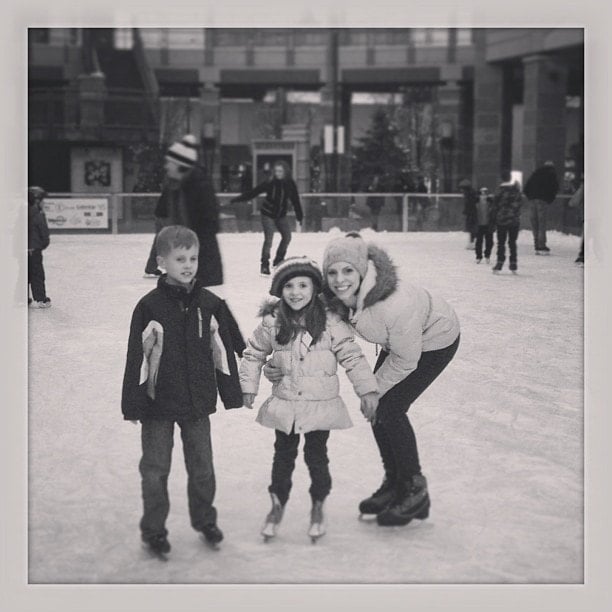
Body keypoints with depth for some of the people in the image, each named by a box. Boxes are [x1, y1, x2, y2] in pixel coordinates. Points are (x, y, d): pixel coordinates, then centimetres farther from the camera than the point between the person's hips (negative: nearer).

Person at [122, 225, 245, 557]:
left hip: (198, 401, 3)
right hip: (159, 403, -3)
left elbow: (224, 350, 4)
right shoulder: (149, 306, -11)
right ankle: (154, 530, 22)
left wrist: (232, 393, 4)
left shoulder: (210, 304, -2)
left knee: (202, 467, 16)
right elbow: (136, 358, -10)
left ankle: (204, 520, 35)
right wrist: (133, 404, -11)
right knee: (155, 469, 8)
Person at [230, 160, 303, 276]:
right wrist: (236, 199, -19)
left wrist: (299, 216, 8)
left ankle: (278, 260, 24)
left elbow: (295, 200, 3)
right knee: (268, 239, -12)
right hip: (268, 214, -5)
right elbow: (253, 193, -16)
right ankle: (265, 265, -3)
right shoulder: (270, 183, -18)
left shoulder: (290, 184, -8)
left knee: (287, 236, 6)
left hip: (281, 215, 5)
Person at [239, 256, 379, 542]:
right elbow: (253, 354, 9)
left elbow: (351, 356, -6)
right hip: (284, 405, 2)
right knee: (283, 455, 12)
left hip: (321, 405, -2)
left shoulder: (329, 323, -11)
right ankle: (277, 506, 30)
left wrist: (367, 389, -8)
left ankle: (317, 508, 27)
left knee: (316, 457, 6)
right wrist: (248, 387, 5)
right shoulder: (272, 323, -5)